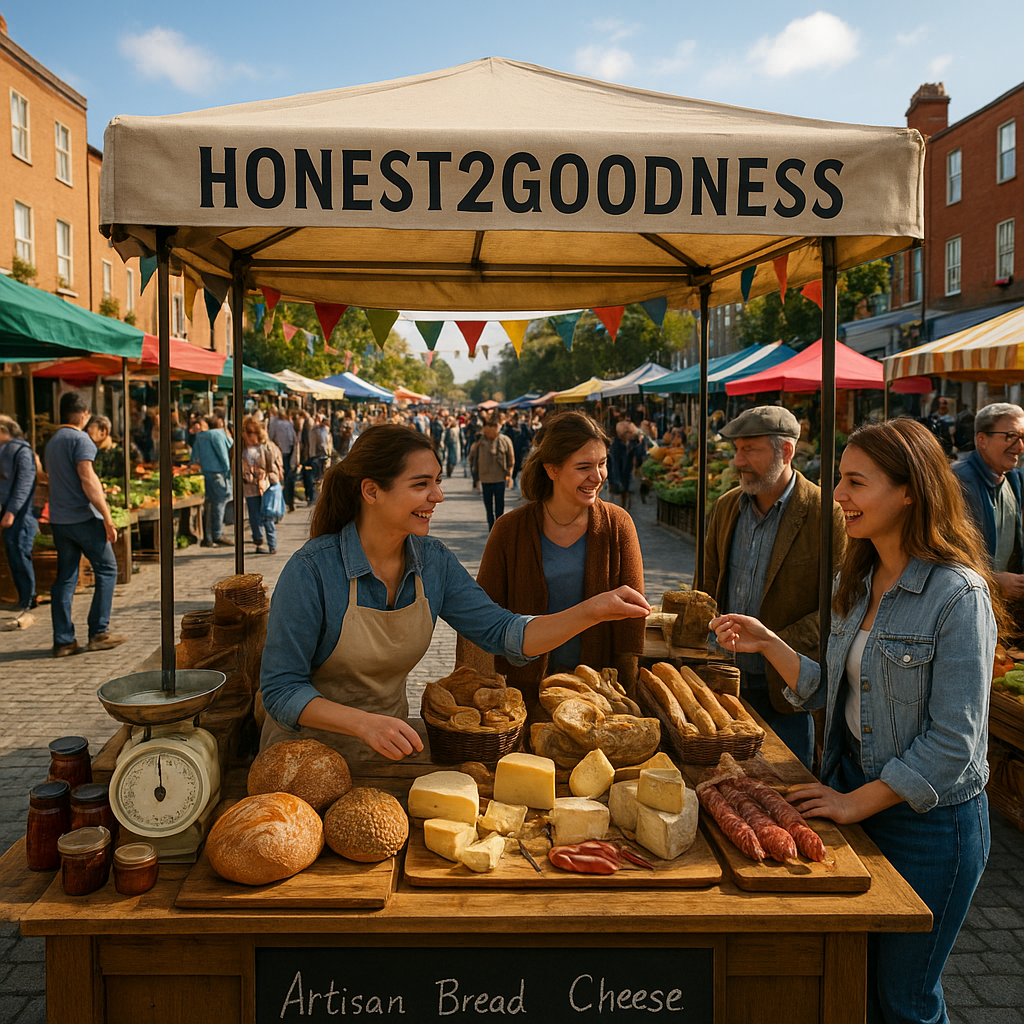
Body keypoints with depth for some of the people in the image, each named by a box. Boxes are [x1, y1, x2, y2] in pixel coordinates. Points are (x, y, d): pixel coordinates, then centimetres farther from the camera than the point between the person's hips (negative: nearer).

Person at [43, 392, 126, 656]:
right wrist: (107, 517, -17)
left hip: (58, 519, 8)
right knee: (106, 569, 3)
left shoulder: (51, 442, 18)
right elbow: (87, 479, -17)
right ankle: (98, 633, 2)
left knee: (65, 577, 8)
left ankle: (63, 641, 7)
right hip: (83, 517, -8)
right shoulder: (80, 439, -9)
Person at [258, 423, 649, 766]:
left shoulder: (433, 561, -4)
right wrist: (365, 724, -33)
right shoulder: (312, 569, -21)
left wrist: (594, 610, -18)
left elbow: (505, 635, -6)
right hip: (309, 752, -4)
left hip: (389, 746, 4)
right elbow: (280, 689, -19)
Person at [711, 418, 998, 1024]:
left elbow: (954, 742, -20)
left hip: (928, 821, -6)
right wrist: (768, 645, -2)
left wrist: (858, 802, -17)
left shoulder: (958, 594, -20)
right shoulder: (857, 584, 4)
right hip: (853, 795, 7)